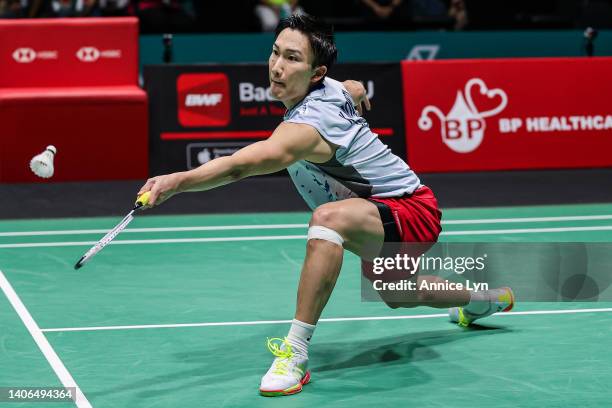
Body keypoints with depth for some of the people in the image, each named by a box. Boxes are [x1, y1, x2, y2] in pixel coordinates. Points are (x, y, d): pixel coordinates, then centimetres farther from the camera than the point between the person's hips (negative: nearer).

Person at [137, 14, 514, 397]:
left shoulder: (306, 127, -33)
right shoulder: (334, 88, -5)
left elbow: (241, 165, -48)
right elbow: (357, 89, 21)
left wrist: (177, 181, -59)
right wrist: (359, 96, 45)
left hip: (412, 211, -11)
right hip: (389, 213, 11)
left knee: (329, 217, -41)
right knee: (398, 295, 38)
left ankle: (295, 354, -39)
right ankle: (487, 300, 67)